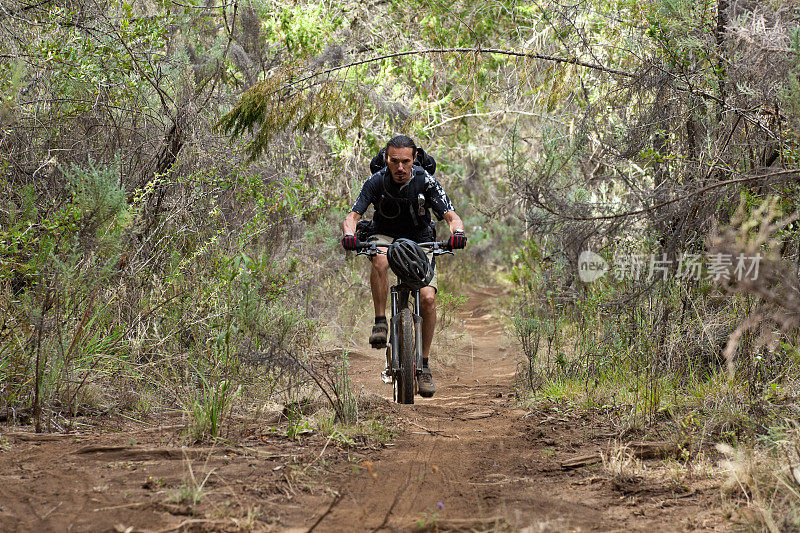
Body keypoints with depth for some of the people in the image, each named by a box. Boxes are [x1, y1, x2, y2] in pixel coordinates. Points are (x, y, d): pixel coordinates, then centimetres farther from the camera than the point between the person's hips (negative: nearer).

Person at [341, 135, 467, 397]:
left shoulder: (426, 181, -18)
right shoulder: (376, 181, -18)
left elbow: (450, 215, -24)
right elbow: (353, 215, -23)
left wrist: (457, 231, -47)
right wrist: (349, 234, -46)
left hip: (420, 242, 0)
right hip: (386, 237, 0)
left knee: (428, 298, -20)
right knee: (380, 260, -38)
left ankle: (424, 365, -6)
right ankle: (380, 322, -23)